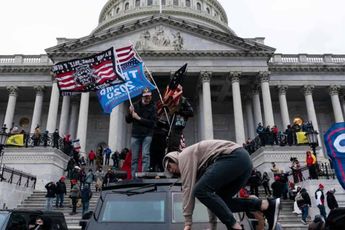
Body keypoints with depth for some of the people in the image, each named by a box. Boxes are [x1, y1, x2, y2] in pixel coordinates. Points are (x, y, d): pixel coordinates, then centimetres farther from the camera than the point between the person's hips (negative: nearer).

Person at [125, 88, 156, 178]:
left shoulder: (152, 108, -1)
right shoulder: (136, 106, 7)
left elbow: (152, 123, -10)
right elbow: (128, 120, 8)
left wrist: (139, 118, -14)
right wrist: (130, 113, -12)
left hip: (147, 135, -2)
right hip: (135, 135, 2)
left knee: (145, 155, -12)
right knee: (134, 157, 3)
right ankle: (133, 177, 9)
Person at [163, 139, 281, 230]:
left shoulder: (184, 156, 5)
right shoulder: (198, 167, 30)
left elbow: (188, 188, -5)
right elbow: (210, 192, 29)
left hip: (234, 157, -11)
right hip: (243, 160, 11)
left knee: (200, 191, -13)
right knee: (221, 201, 12)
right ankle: (267, 205, 3)